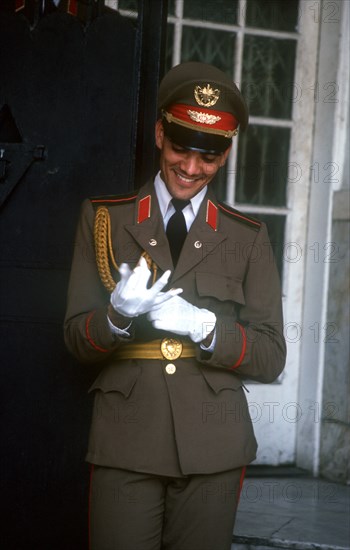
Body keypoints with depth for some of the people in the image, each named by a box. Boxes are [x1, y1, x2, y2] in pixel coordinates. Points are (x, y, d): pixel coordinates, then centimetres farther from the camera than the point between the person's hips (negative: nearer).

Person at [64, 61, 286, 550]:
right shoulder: (103, 218, 9)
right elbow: (76, 337, 6)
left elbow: (271, 357, 5)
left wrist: (203, 327, -13)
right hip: (124, 447, -1)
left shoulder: (248, 238, 10)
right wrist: (118, 314, -17)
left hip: (213, 451, 1)